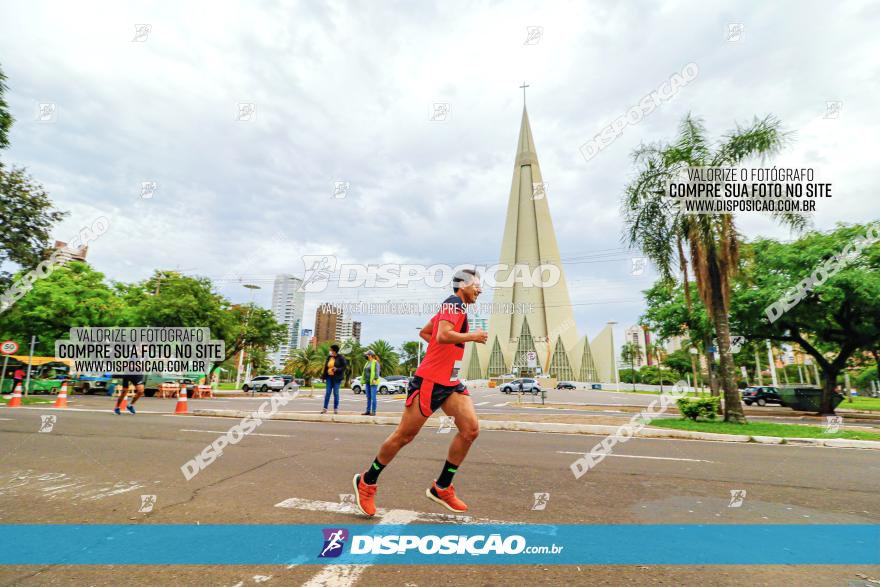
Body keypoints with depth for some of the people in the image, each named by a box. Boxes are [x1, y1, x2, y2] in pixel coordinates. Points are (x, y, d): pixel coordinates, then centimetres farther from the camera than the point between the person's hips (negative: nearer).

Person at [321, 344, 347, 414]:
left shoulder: (340, 358, -6)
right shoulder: (329, 357, 8)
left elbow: (344, 366, -7)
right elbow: (326, 367, 12)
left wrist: (337, 369, -21)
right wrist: (323, 377, 9)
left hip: (336, 377, -4)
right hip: (329, 377, 4)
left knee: (336, 393, 0)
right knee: (327, 393, 4)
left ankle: (336, 408, 9)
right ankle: (325, 408, 8)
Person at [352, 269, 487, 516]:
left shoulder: (452, 307, 18)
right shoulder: (454, 303, -11)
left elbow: (424, 332, 27)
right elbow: (442, 335, -28)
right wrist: (472, 336, -14)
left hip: (450, 381, 9)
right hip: (430, 380, -9)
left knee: (471, 429, -3)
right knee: (404, 435, 2)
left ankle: (441, 488, 13)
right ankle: (366, 482, 24)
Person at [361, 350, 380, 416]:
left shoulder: (375, 362, -7)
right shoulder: (368, 363, 18)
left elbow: (377, 371, -15)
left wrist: (375, 379, -24)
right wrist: (363, 380, 18)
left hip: (373, 382, -8)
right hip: (367, 382, 8)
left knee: (373, 397, -6)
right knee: (368, 397, 10)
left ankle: (373, 411, -3)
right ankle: (368, 411, 15)